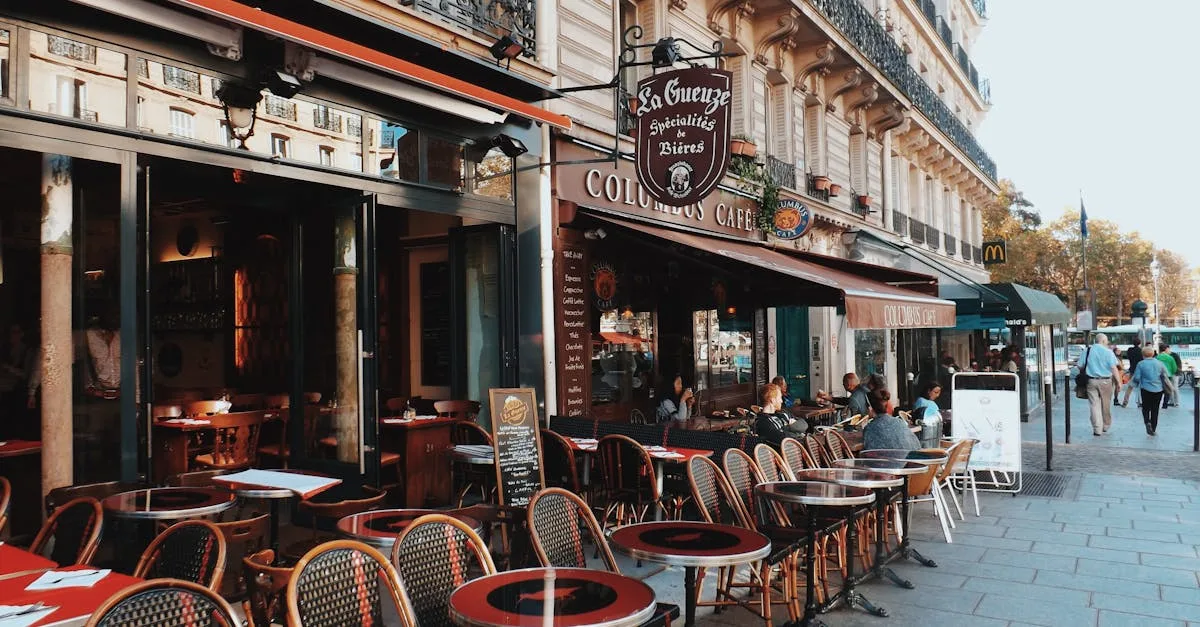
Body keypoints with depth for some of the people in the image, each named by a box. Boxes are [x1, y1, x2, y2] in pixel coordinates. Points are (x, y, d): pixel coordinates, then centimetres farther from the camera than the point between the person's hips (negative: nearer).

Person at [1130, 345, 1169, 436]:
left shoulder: (1141, 364, -7)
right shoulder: (1159, 363, 2)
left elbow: (1137, 378, -8)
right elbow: (1165, 376, 3)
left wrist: (1132, 384, 9)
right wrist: (1166, 388, 14)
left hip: (1146, 389, -2)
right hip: (1158, 390, 3)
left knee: (1146, 408, 11)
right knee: (1155, 409, 11)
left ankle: (1147, 422, -16)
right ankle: (1153, 429, 13)